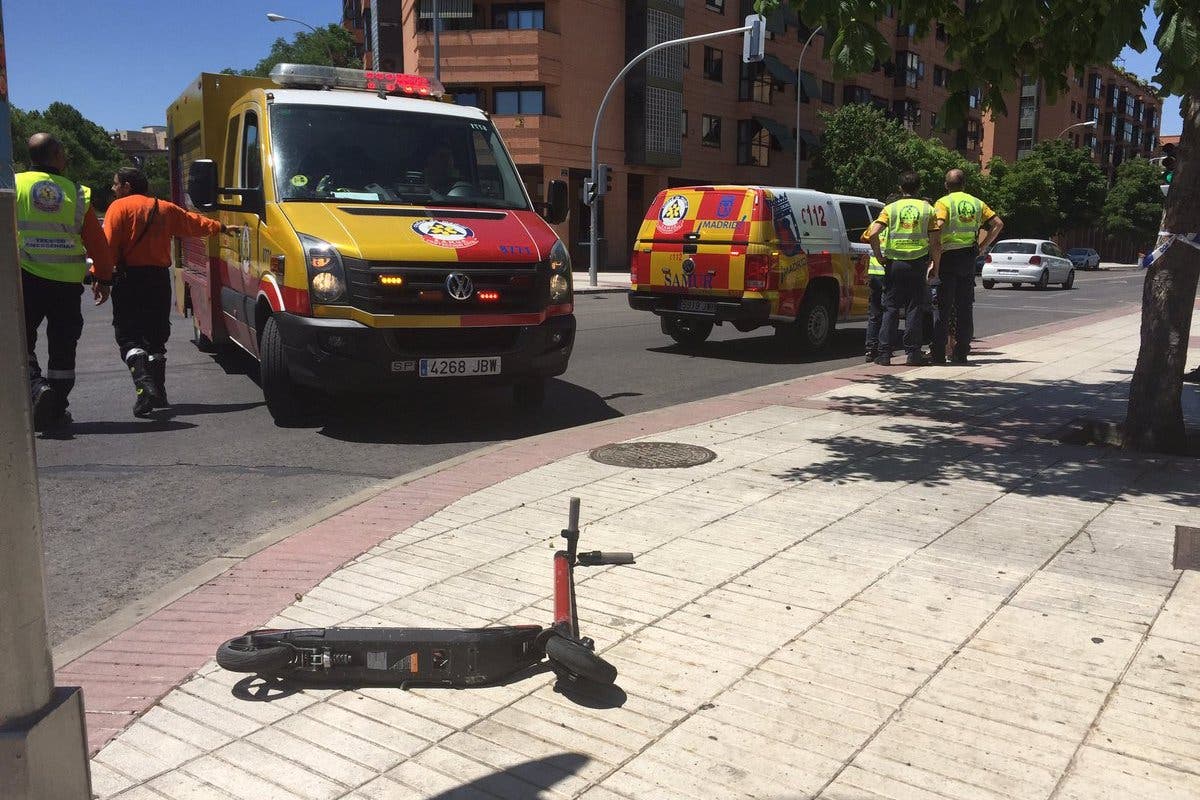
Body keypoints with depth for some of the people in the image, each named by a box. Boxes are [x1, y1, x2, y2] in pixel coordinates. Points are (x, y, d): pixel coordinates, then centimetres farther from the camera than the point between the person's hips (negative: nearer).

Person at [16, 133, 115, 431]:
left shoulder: (14, 185, -1)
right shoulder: (77, 193, 0)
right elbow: (97, 242, 2)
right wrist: (103, 278, 14)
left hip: (26, 280, -1)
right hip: (68, 282, 1)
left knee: (22, 338, 13)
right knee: (62, 345, 9)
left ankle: (34, 383, -11)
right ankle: (56, 411, 11)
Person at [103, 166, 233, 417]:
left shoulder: (119, 207, -3)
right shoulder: (165, 209, 14)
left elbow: (108, 245, -13)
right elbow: (194, 221, 27)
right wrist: (221, 228, 43)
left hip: (130, 278, -5)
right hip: (160, 279, 5)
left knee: (128, 335, -5)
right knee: (155, 335, 15)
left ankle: (144, 384, -26)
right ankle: (158, 391, 18)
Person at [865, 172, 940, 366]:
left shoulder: (891, 208, 3)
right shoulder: (927, 209, 5)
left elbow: (873, 234, -11)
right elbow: (935, 243, -1)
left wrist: (879, 256, 0)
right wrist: (935, 266, 9)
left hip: (895, 263, 0)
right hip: (918, 264, 0)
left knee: (891, 308, 4)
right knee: (914, 308, 5)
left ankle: (885, 353, 2)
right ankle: (913, 353, 4)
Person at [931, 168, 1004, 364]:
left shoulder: (943, 203, -4)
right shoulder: (976, 203, 13)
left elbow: (938, 225, -21)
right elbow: (998, 223, 9)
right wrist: (982, 246, 9)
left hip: (948, 257, -4)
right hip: (969, 258, 4)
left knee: (942, 306, -1)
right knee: (965, 306, 9)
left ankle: (938, 352, -3)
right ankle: (961, 352, 9)